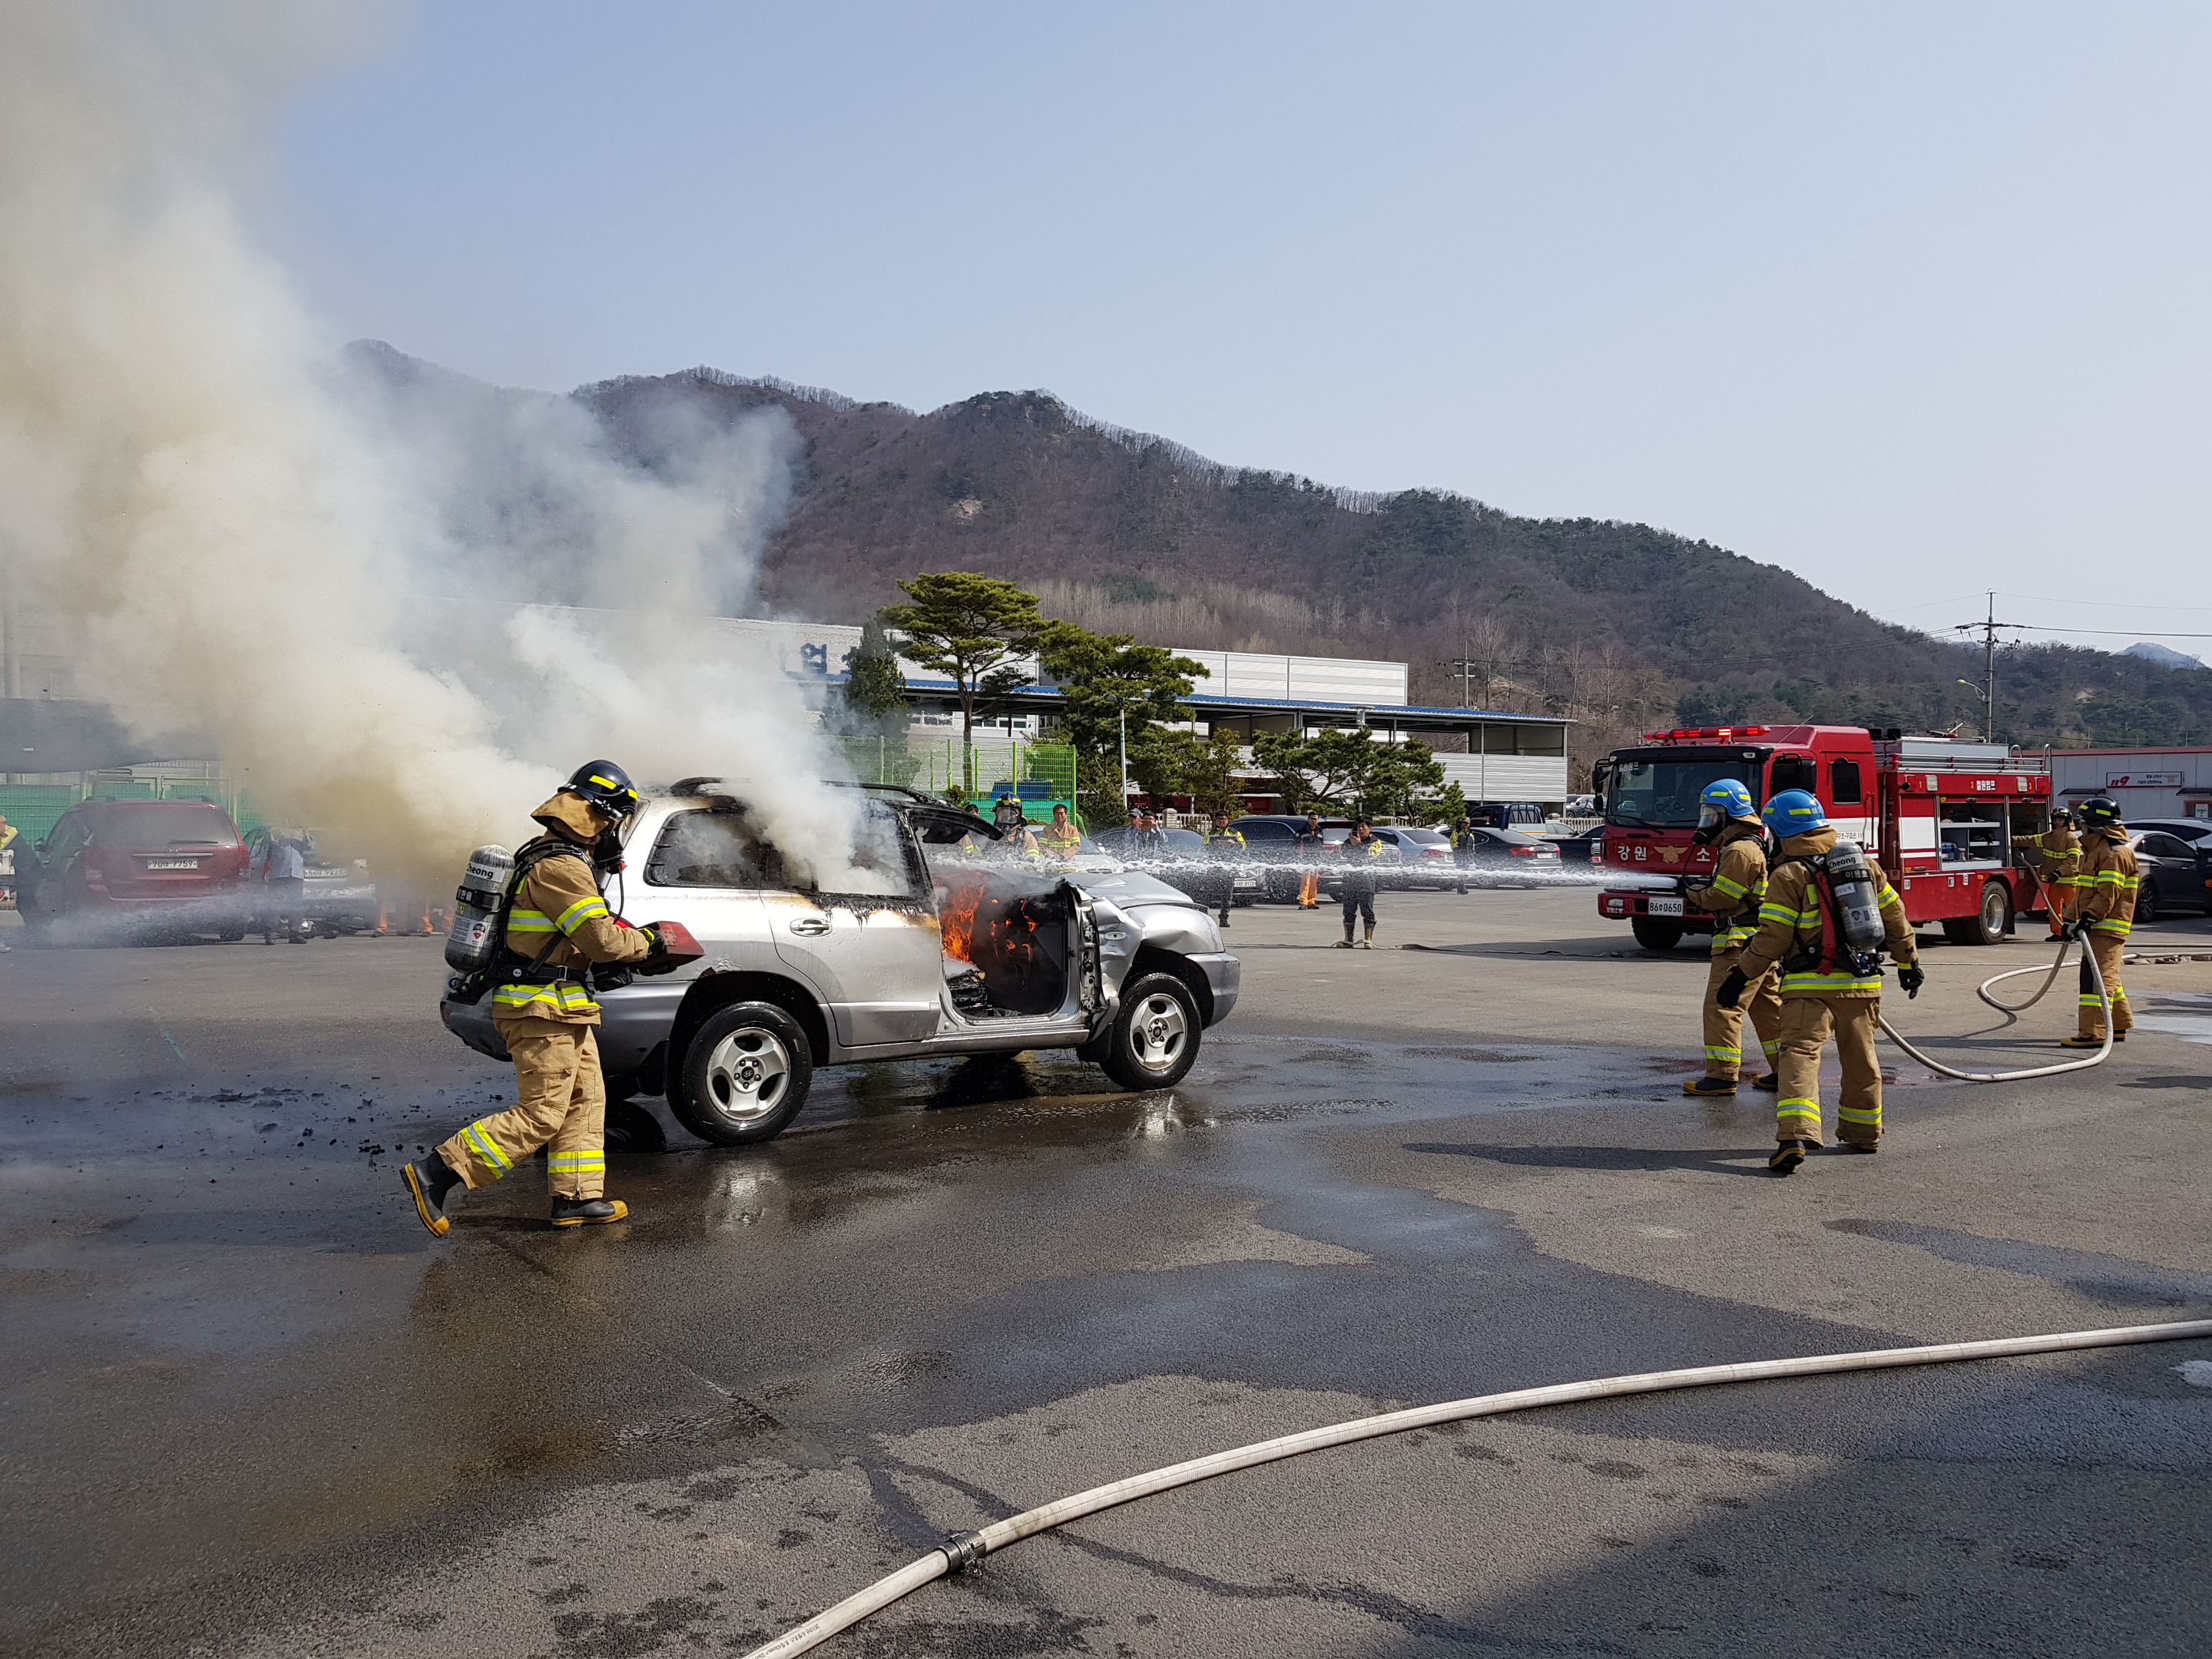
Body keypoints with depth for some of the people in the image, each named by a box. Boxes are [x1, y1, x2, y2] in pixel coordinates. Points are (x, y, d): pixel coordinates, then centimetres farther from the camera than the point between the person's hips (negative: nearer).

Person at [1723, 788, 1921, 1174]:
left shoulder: (1788, 876, -9)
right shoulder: (1864, 864, 9)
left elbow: (1772, 940, -13)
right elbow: (1895, 918, 14)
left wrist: (1739, 977, -5)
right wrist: (1909, 962, 26)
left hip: (1810, 984, -6)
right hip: (1861, 983, 6)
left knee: (1799, 1055, -10)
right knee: (1860, 1059, 18)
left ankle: (1795, 1135, -25)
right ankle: (1863, 1133, 32)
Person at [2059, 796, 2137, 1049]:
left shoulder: (2115, 853, -14)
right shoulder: (2097, 850, 21)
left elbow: (2108, 894, -23)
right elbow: (2086, 890, 27)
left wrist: (2089, 918, -28)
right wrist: (2074, 919, 26)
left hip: (2107, 927, -11)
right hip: (2096, 927, 11)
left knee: (2097, 977, -14)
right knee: (2107, 978, 18)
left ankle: (2092, 1033, -18)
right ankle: (2119, 1027, 27)